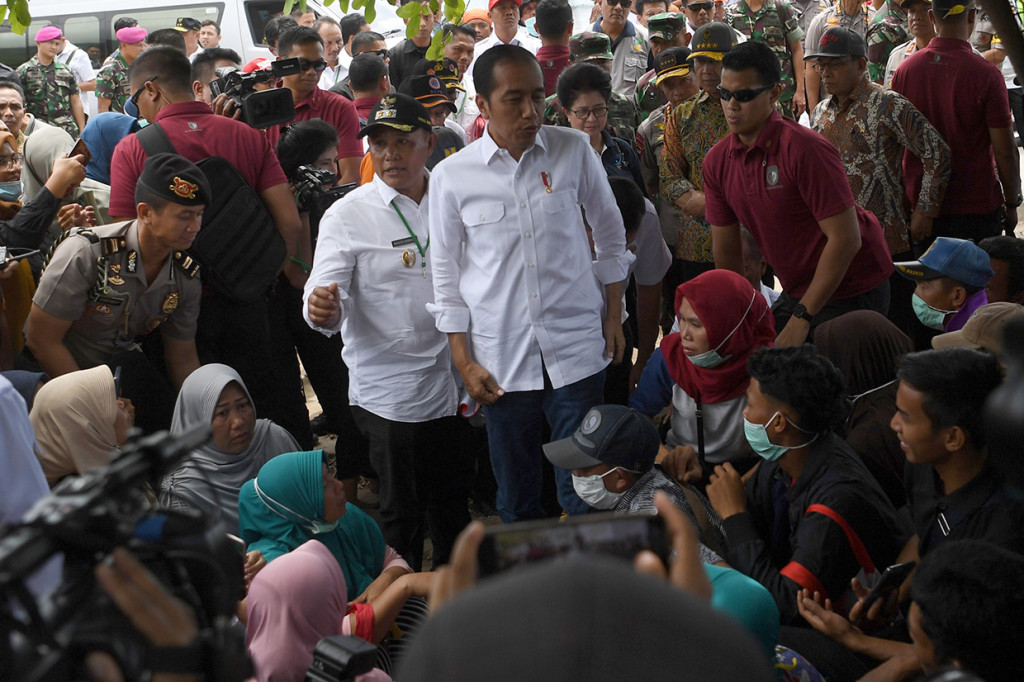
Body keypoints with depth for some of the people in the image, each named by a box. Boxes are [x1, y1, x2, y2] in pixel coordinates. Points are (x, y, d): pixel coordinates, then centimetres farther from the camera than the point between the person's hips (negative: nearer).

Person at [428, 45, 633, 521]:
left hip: (578, 349, 0)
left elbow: (610, 234, 11)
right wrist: (463, 361, 2)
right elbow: (446, 274, 4)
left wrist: (614, 315, 10)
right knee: (516, 500, 12)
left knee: (584, 494, 4)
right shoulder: (451, 176, -4)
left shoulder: (574, 150, -2)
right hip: (502, 360, 0)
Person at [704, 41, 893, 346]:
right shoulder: (717, 161, -1)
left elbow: (845, 239, -24)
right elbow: (726, 251, 6)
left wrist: (801, 319, -23)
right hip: (796, 293, 7)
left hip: (851, 290, -6)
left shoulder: (804, 149, -23)